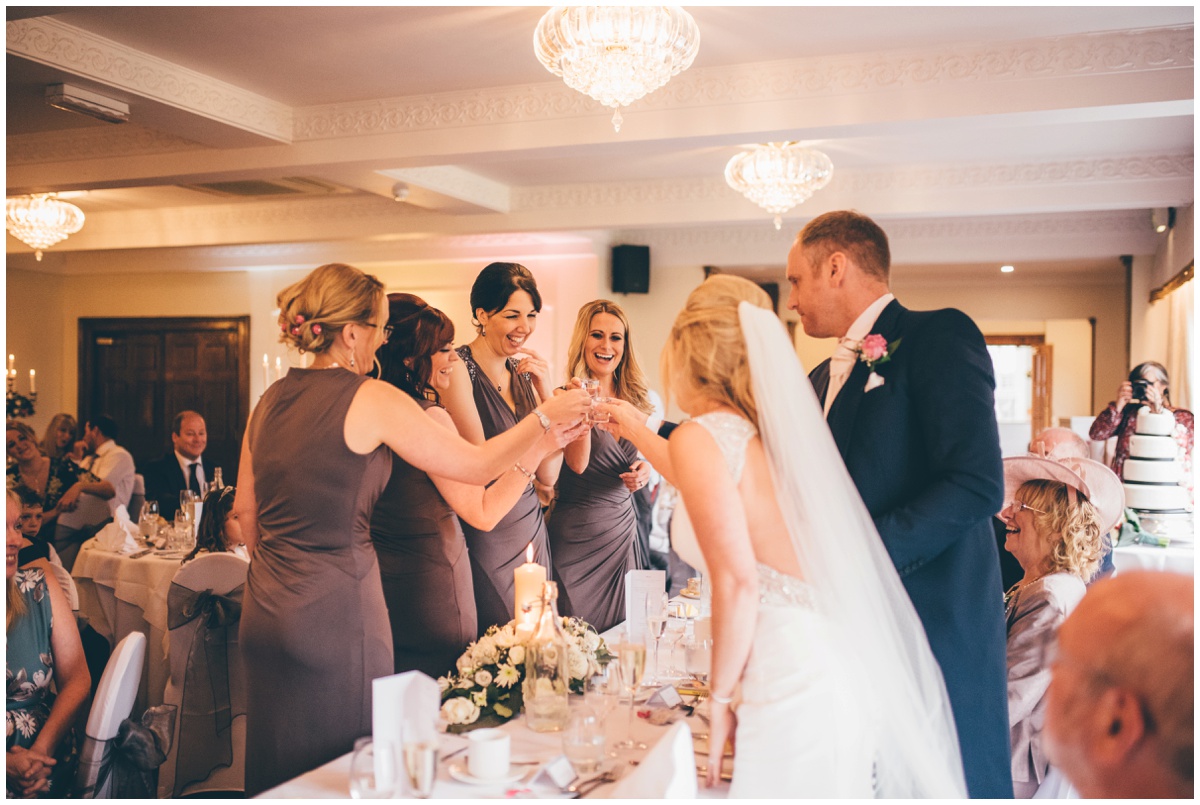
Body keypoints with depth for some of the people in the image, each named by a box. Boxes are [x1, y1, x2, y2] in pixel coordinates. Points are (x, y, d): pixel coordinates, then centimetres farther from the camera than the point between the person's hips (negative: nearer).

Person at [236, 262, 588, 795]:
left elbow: (246, 509, 15)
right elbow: (477, 466, -7)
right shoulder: (372, 399, -12)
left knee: (279, 774, 18)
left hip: (266, 611, 7)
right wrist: (544, 417, 5)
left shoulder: (271, 400, 8)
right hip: (336, 607, -7)